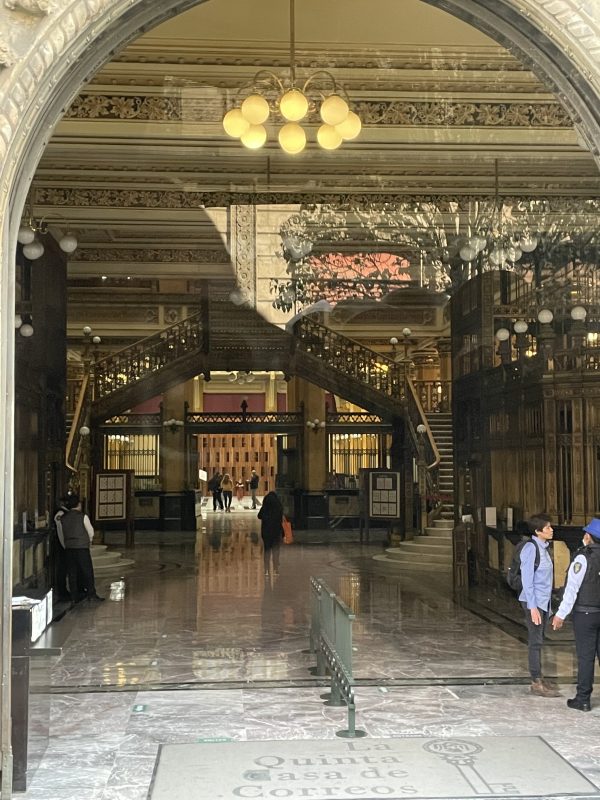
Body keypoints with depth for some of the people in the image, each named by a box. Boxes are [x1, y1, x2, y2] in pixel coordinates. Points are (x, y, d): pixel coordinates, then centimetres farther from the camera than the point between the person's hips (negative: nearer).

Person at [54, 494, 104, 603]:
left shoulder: (62, 518, 5)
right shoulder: (83, 516, -7)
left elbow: (60, 535, 11)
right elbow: (91, 532, -1)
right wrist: (89, 541, 18)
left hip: (68, 549, 4)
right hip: (82, 548, -4)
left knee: (72, 573, 8)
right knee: (87, 571, 4)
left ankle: (74, 597, 9)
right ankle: (91, 594, 4)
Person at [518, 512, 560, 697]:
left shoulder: (543, 547, 11)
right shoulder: (531, 548, -16)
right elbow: (527, 579, -18)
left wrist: (545, 603, 15)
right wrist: (532, 607, -20)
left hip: (544, 601, 9)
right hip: (534, 602, -9)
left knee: (539, 640, 14)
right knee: (535, 641, -5)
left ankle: (538, 678, 22)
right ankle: (536, 684, 0)